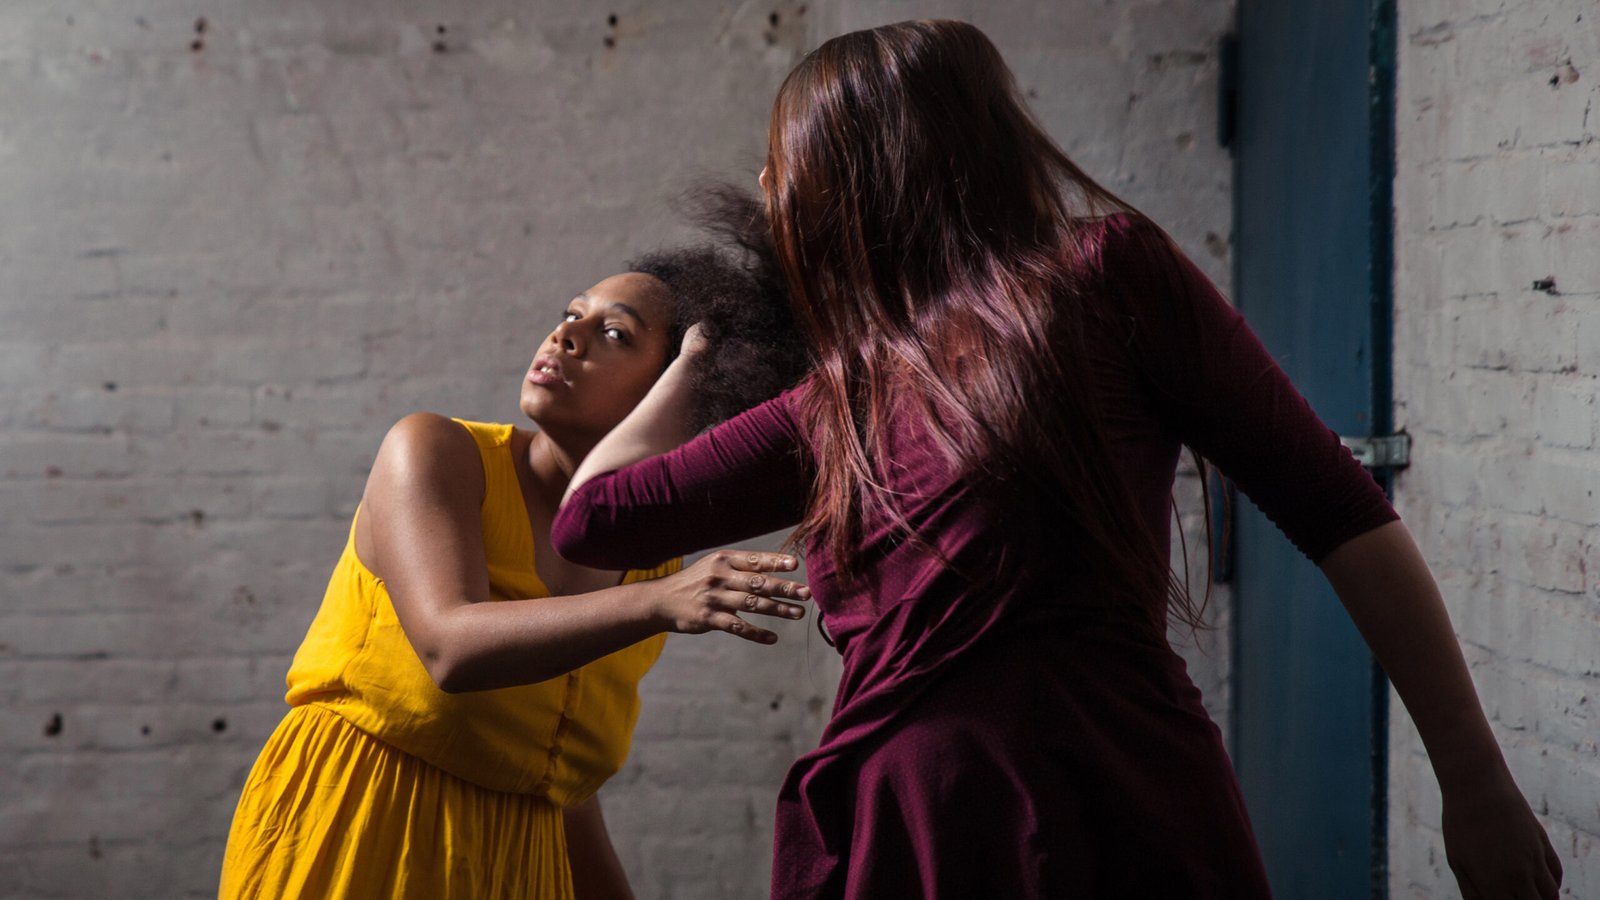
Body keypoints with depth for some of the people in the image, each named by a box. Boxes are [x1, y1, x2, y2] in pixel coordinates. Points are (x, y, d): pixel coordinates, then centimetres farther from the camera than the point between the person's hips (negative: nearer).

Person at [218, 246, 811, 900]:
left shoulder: (654, 567, 3)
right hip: (346, 846, -4)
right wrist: (657, 605, -35)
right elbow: (452, 647, -25)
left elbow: (563, 788, 13)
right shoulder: (434, 451, -7)